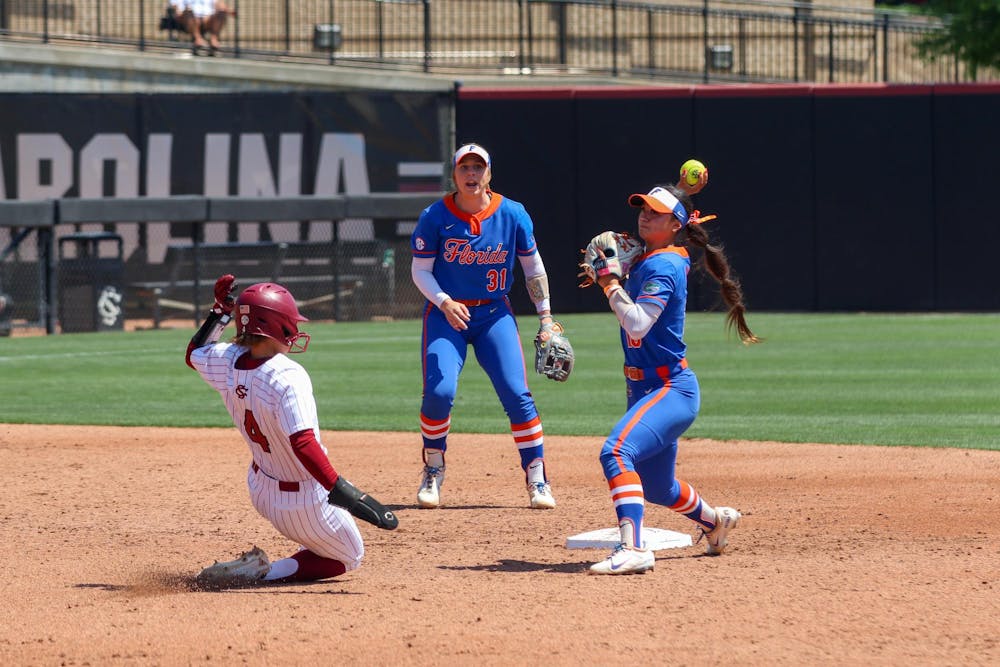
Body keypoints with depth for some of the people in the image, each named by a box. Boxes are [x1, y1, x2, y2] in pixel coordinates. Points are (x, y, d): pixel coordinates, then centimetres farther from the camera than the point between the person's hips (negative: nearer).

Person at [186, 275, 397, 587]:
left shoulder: (228, 362, -10)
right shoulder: (288, 378, -30)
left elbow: (194, 353, 15)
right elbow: (303, 444, -37)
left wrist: (221, 312, 14)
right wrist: (344, 492, -38)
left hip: (260, 490, 8)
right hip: (302, 501, -8)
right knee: (349, 557, 14)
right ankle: (262, 573, -6)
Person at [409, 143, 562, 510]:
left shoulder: (512, 214, -6)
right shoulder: (435, 217, -10)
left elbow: (533, 267, 5)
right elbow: (420, 270, -4)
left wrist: (545, 319, 3)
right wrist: (444, 302, -22)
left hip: (495, 314, 1)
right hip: (446, 312, -1)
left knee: (517, 393, -10)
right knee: (439, 391, -17)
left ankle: (538, 479, 1)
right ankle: (433, 472, 6)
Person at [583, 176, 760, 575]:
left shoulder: (663, 267, -16)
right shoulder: (644, 259, 11)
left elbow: (637, 323, -26)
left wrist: (611, 284, -18)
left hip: (670, 390, -10)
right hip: (645, 389, 10)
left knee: (617, 452, -32)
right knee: (656, 487, 22)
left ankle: (632, 549, -43)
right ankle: (715, 521, 49)